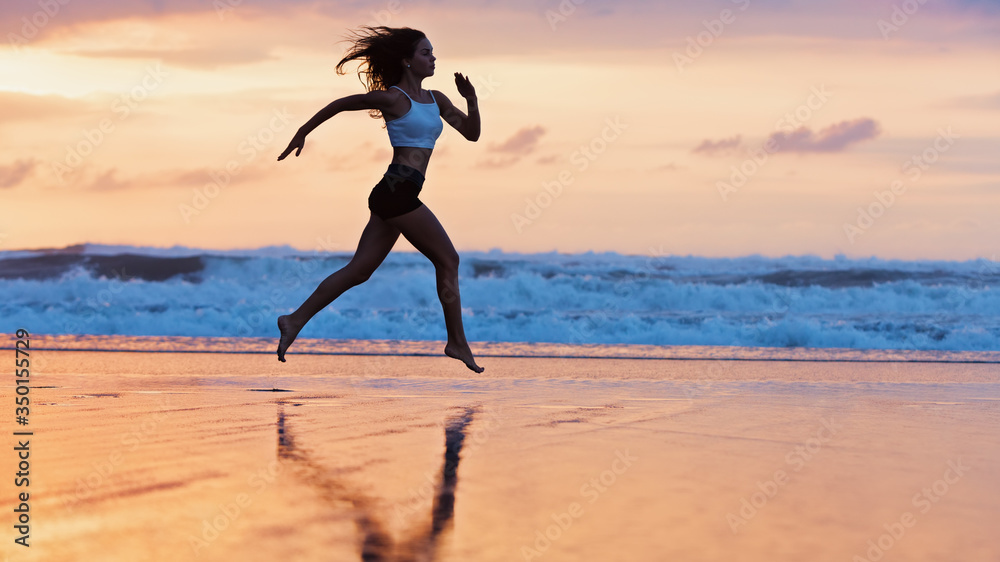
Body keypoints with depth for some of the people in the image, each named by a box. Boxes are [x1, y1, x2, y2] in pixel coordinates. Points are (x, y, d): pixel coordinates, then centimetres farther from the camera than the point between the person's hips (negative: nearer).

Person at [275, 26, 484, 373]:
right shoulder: (393, 98, -5)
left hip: (392, 197, 8)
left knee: (358, 271, 7)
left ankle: (295, 321, 8)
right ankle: (457, 343, 4)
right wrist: (302, 133, 11)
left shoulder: (436, 100, 17)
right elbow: (340, 104, 4)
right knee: (448, 260, -2)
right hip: (397, 189, -8)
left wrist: (471, 100, -1)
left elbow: (472, 133, 16)